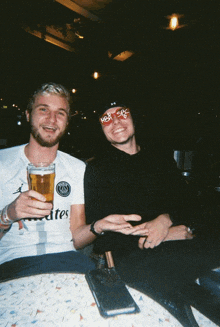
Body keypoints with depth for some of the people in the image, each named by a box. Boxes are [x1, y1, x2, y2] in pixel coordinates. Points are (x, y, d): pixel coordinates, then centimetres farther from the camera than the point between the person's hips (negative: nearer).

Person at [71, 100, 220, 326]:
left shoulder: (162, 160, 20)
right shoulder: (96, 170, 8)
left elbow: (189, 207, 14)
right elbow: (99, 236, -1)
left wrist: (166, 220, -11)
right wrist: (163, 235, -9)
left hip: (181, 245, 4)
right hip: (133, 254, -3)